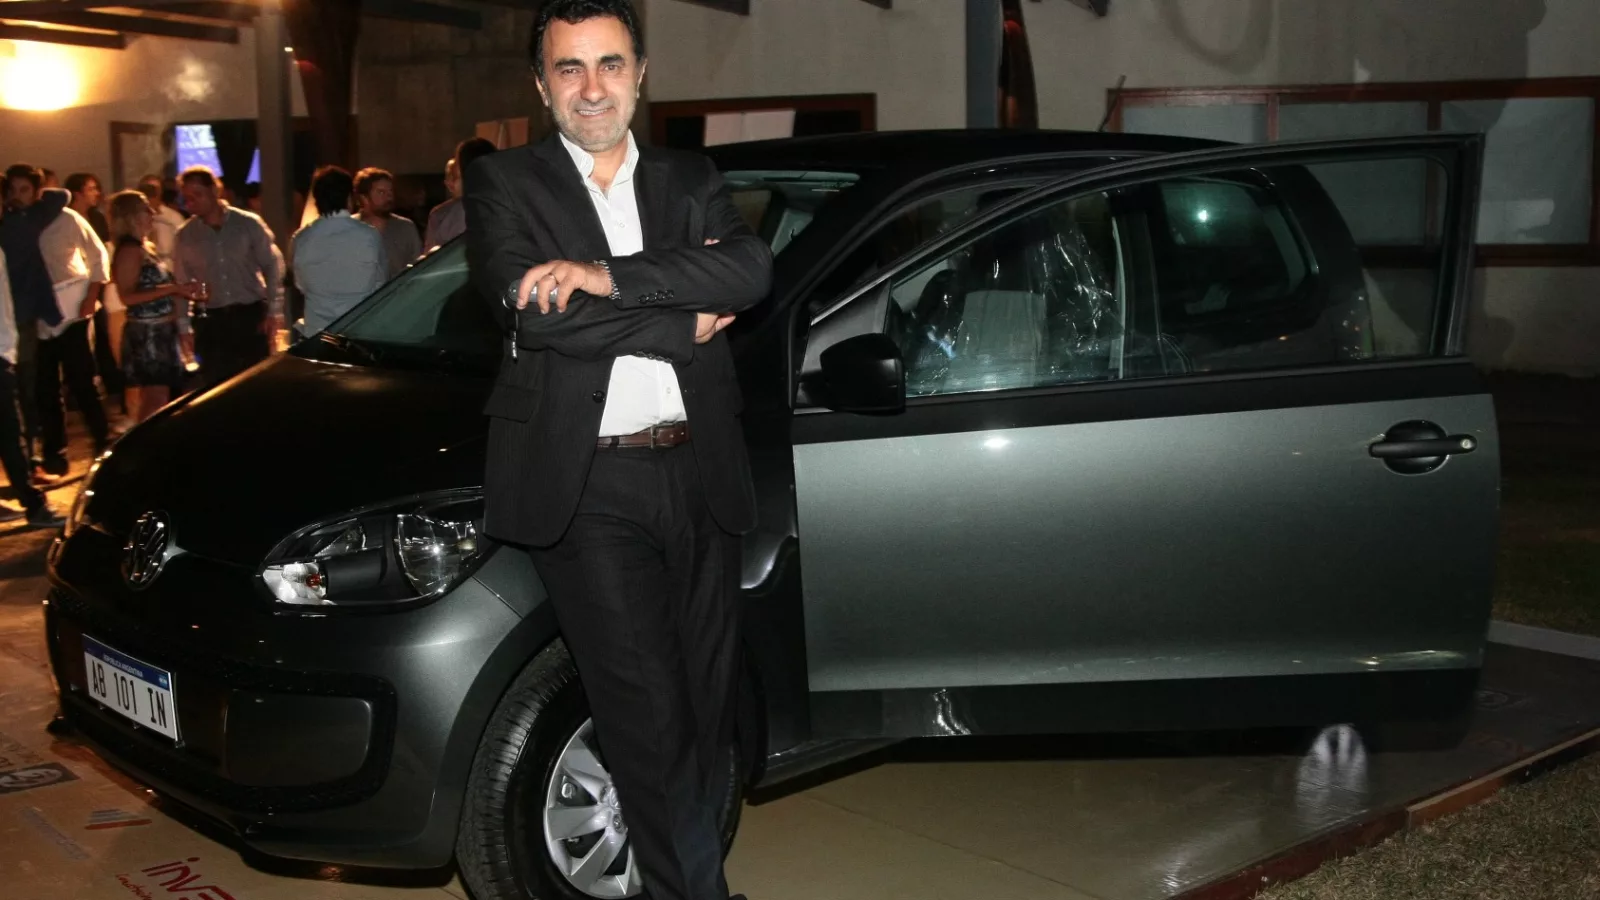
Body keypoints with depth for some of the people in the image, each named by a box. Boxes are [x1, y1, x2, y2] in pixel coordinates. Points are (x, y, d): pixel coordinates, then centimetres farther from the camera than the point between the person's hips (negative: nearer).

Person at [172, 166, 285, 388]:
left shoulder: (249, 224, -3)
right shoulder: (185, 235, 4)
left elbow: (272, 266, 1)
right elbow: (182, 282, 8)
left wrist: (274, 311, -4)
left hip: (251, 315, -2)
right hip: (211, 321, 2)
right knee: (216, 385, 3)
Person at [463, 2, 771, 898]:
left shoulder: (691, 179, 13)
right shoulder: (505, 183, 3)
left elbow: (752, 268, -7)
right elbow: (535, 314, -13)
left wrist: (608, 275, -18)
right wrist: (687, 317, -9)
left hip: (697, 473, 4)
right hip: (586, 483, -4)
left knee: (710, 702, 12)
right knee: (648, 714, -4)